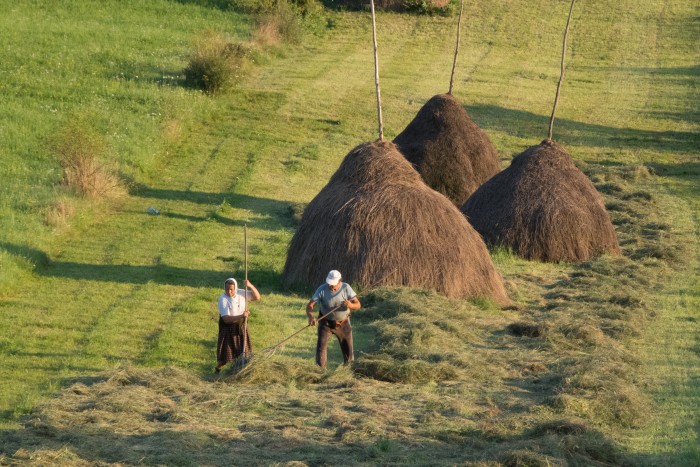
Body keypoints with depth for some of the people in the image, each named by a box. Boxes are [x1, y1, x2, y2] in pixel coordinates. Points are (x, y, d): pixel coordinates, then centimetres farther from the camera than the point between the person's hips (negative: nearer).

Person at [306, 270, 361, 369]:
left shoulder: (346, 288, -20)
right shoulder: (322, 290, -23)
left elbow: (358, 305, -19)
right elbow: (310, 305, -24)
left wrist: (350, 305, -43)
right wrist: (310, 317, -45)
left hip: (343, 323, 1)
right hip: (326, 322, -1)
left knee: (348, 348, 9)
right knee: (321, 345, -17)